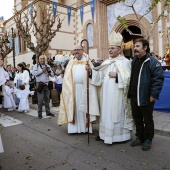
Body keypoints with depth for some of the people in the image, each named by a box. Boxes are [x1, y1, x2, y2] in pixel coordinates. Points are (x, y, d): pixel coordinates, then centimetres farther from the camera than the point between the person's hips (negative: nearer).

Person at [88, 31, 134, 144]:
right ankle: (105, 133, 23)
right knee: (106, 112, 11)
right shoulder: (106, 62, 13)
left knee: (117, 113, 1)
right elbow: (99, 76, 7)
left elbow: (128, 78, -10)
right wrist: (91, 70, -6)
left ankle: (119, 134, 14)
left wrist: (116, 75, -17)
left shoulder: (125, 61, -4)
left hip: (117, 94, -6)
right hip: (106, 93, 6)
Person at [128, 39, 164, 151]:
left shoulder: (153, 62, -11)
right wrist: (130, 93, 14)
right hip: (134, 96, 7)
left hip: (146, 98, -7)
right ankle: (139, 137, 33)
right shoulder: (134, 61, 12)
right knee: (137, 119, 16)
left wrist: (153, 95, -18)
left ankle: (148, 140, 26)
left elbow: (159, 78, -15)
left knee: (147, 120, 9)